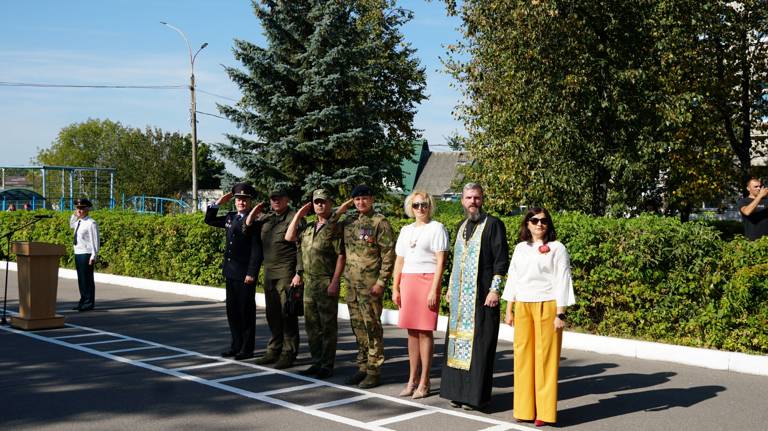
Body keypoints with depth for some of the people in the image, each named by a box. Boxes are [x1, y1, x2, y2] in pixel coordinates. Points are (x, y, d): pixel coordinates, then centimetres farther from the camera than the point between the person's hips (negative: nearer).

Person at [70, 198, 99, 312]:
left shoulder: (91, 223, -13)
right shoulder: (78, 222, 15)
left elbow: (95, 241, -16)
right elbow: (71, 225, 40)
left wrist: (93, 256, -20)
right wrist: (74, 215, 21)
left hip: (86, 254, -9)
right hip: (78, 254, 9)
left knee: (87, 279, -4)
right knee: (80, 279, 13)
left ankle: (89, 303, 2)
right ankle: (83, 301, 21)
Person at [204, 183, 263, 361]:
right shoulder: (230, 217, 12)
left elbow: (257, 249, -14)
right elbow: (209, 220, 24)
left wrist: (252, 273, -18)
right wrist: (218, 203, 10)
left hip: (245, 273, -7)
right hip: (230, 271, 7)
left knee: (246, 311, 2)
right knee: (232, 309, 13)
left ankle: (247, 349, 11)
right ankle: (236, 345, 24)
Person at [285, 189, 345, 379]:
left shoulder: (335, 227, -7)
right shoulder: (308, 228, 16)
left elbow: (341, 256, -11)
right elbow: (289, 237, 11)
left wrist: (334, 282, -18)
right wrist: (299, 214, 9)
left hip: (326, 283, -7)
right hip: (309, 282, 8)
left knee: (328, 326, -1)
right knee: (312, 325, 12)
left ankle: (327, 365, 5)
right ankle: (316, 362, 22)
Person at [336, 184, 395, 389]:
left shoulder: (380, 222, -6)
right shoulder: (348, 222, 14)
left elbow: (388, 254, -10)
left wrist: (381, 281, -15)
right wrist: (338, 213, 9)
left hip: (370, 284, -7)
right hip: (351, 282, 7)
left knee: (371, 325, -4)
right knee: (357, 325, 12)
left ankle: (374, 370, 2)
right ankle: (363, 366, 21)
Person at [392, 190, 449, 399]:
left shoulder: (437, 228, 0)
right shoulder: (406, 230, 16)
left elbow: (440, 261, -6)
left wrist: (434, 290, -13)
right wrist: (395, 288, 11)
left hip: (427, 280, -5)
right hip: (407, 282, 5)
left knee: (424, 332, -5)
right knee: (411, 332, 7)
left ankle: (424, 382, 1)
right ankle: (412, 380, 13)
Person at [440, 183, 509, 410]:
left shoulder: (493, 224, -6)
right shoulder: (462, 226, 15)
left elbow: (501, 259, -10)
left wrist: (494, 289, -16)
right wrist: (450, 288, 19)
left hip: (481, 295, -7)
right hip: (460, 296, 7)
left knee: (478, 343, -5)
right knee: (458, 340, 8)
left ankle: (476, 394, 2)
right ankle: (459, 391, 15)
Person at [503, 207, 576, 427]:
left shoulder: (557, 248, -1)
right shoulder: (520, 248, 12)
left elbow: (562, 282, -5)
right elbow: (513, 279, 14)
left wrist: (560, 314, -10)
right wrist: (509, 310, 11)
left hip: (547, 306, -4)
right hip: (522, 307, 4)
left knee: (545, 357, -2)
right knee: (523, 356, 5)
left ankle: (545, 411, 5)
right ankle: (524, 409, 14)